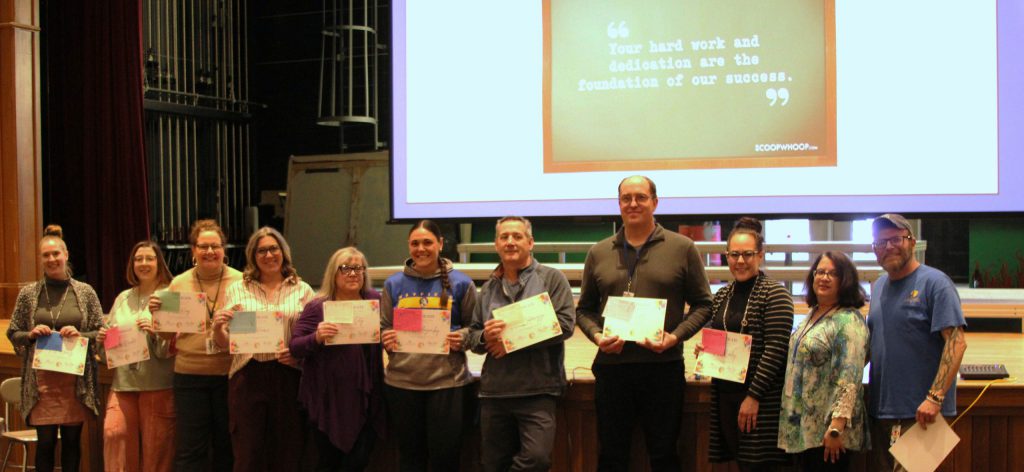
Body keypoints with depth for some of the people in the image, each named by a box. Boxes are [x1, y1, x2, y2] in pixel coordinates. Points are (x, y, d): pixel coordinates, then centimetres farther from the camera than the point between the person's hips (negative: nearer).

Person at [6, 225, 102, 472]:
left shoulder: (85, 292, 4)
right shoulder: (28, 293, 4)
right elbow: (12, 334, 10)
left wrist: (80, 335, -12)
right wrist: (31, 334, -10)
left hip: (76, 380, 0)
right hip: (41, 380, 0)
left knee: (72, 440, 6)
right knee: (45, 441, 1)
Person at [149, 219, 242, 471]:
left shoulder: (240, 282, 1)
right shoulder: (178, 284, 6)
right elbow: (168, 334, 11)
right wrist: (158, 313, -8)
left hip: (229, 374, -1)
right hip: (189, 375, 1)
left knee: (226, 446, 10)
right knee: (190, 450, 5)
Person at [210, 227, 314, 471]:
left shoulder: (302, 290, 10)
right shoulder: (237, 290, 10)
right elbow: (225, 345, 10)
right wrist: (217, 327, -11)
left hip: (289, 376, 0)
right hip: (248, 377, 0)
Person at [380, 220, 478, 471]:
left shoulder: (460, 283, 1)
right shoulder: (394, 284, 8)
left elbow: (474, 327, 5)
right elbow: (383, 327, 14)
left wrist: (462, 338, -15)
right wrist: (386, 339, -7)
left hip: (446, 380, -2)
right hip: (401, 381, 2)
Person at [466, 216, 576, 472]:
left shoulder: (552, 278, 3)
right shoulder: (488, 288, 16)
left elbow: (565, 324, -9)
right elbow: (473, 337, 16)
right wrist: (484, 337, -9)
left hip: (537, 390, -4)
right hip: (494, 391, 4)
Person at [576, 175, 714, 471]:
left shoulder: (682, 248, 3)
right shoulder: (599, 253, 10)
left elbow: (702, 303, 4)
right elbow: (584, 309, 15)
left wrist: (676, 336, -12)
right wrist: (597, 336, -6)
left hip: (663, 366, -2)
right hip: (611, 365, 2)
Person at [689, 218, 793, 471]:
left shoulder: (775, 294, -7)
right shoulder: (721, 296, 12)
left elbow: (775, 350, -13)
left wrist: (754, 396, -17)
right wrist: (706, 348, 0)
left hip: (759, 399, -6)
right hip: (725, 395, 6)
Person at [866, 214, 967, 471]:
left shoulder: (934, 282, -8)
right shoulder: (878, 286, 15)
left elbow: (956, 342, -15)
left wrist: (935, 397, -23)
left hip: (920, 413, -7)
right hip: (880, 410, 7)